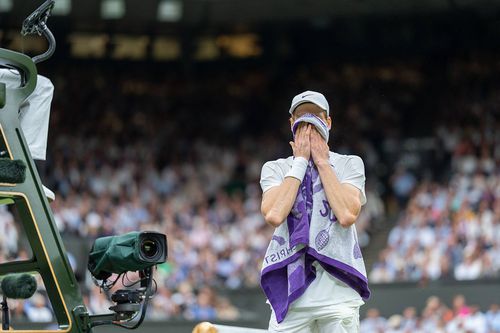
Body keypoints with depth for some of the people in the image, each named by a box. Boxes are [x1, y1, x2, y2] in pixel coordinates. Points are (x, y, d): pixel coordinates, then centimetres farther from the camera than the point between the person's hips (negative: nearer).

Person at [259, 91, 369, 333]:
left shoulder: (349, 164, 11)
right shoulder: (275, 168, 13)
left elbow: (347, 215, -8)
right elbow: (274, 215, -8)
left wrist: (322, 161, 0)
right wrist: (300, 161, 0)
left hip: (338, 284, -1)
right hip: (290, 284, 1)